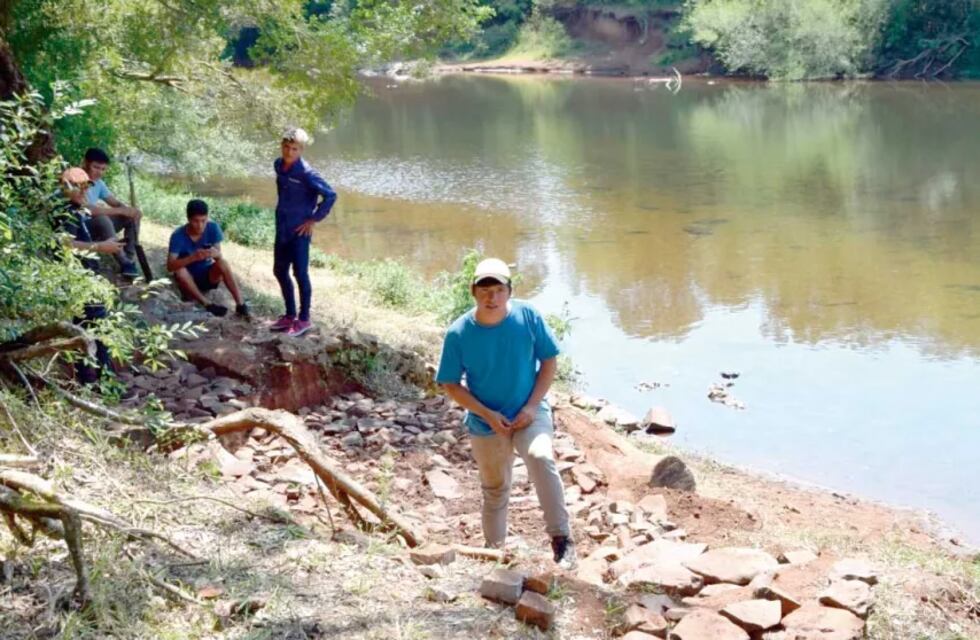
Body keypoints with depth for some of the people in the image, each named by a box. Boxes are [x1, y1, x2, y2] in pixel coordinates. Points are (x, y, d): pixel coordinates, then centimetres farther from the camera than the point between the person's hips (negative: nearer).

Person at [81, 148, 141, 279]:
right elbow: (88, 210, -31)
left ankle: (129, 260, -7)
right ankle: (124, 263, -30)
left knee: (132, 216, -1)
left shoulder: (98, 183, 6)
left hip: (99, 227, 9)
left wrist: (128, 210, -17)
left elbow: (114, 202, 7)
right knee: (102, 220, -37)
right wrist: (121, 210, -28)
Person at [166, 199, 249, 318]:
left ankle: (241, 305, -29)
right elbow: (170, 266, -30)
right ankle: (207, 305, -25)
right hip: (189, 281, -1)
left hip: (208, 276, 1)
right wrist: (193, 257, -46)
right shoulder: (178, 235, -22)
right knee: (180, 270, -34)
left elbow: (219, 255, -19)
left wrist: (216, 254, -45)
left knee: (223, 263, -28)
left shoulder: (212, 227, -15)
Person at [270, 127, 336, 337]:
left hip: (299, 231, -8)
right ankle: (290, 315, 29)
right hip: (281, 228, 8)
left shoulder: (306, 173, -19)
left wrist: (314, 219, -15)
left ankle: (304, 319, 13)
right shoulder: (278, 165, 4)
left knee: (300, 274, 0)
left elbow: (330, 195, -21)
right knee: (280, 271, 15)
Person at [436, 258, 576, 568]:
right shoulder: (459, 333, -15)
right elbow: (450, 385, -6)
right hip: (486, 423, 1)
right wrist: (488, 414, -16)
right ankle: (494, 550, 39)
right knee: (494, 489, 16)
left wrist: (531, 406, -14)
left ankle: (561, 538, -25)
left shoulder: (528, 316, -14)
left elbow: (549, 361, -4)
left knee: (541, 458, -31)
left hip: (530, 413, -1)